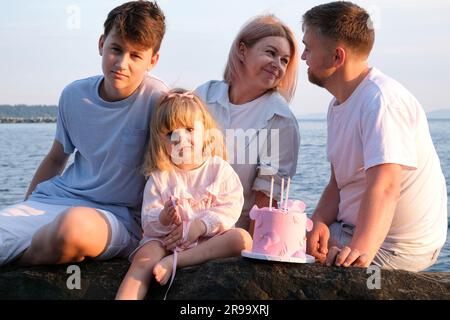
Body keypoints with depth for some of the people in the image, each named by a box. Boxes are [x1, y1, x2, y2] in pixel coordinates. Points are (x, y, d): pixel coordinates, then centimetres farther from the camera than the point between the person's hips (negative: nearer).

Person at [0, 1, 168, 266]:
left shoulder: (155, 99, -12)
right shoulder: (74, 95, 5)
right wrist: (24, 211, 19)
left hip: (118, 215, -3)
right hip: (53, 198, 4)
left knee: (75, 225, -39)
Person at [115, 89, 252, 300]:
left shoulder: (220, 169, 6)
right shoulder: (159, 177, 6)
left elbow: (232, 206, -5)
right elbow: (148, 224, 1)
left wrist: (201, 224, -19)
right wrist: (163, 219, -23)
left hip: (208, 238, 1)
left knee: (242, 239, -27)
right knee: (143, 261, -30)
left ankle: (173, 261, -28)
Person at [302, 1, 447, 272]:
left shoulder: (381, 101, -22)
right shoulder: (339, 104, 10)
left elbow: (384, 188, -34)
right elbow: (338, 184, 9)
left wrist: (360, 250, -48)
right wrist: (319, 223, -11)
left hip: (392, 245, -9)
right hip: (353, 229, 9)